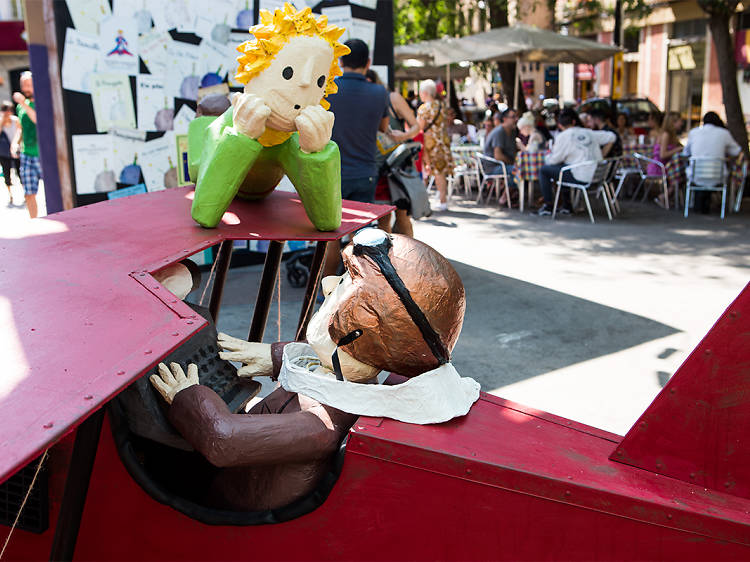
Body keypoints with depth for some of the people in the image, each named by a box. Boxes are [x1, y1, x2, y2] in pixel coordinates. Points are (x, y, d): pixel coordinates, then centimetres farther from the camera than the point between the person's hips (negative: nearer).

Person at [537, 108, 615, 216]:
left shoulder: (562, 137, -5)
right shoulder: (589, 133, 11)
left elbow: (554, 160, -2)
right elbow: (611, 136, 20)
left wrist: (551, 154, 20)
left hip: (580, 177, -7)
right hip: (595, 174, 7)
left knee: (544, 170, 7)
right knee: (562, 167, 33)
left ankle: (548, 205, 8)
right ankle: (566, 206, 34)